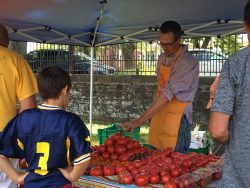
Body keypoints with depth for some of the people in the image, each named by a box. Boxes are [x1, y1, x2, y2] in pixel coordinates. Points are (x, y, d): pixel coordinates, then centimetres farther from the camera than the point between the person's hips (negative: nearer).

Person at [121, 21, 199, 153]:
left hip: (176, 121, -7)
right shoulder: (163, 58, 8)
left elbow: (167, 95, -25)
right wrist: (151, 114, 16)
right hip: (158, 116, 7)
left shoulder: (187, 63, -18)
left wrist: (139, 121, -27)